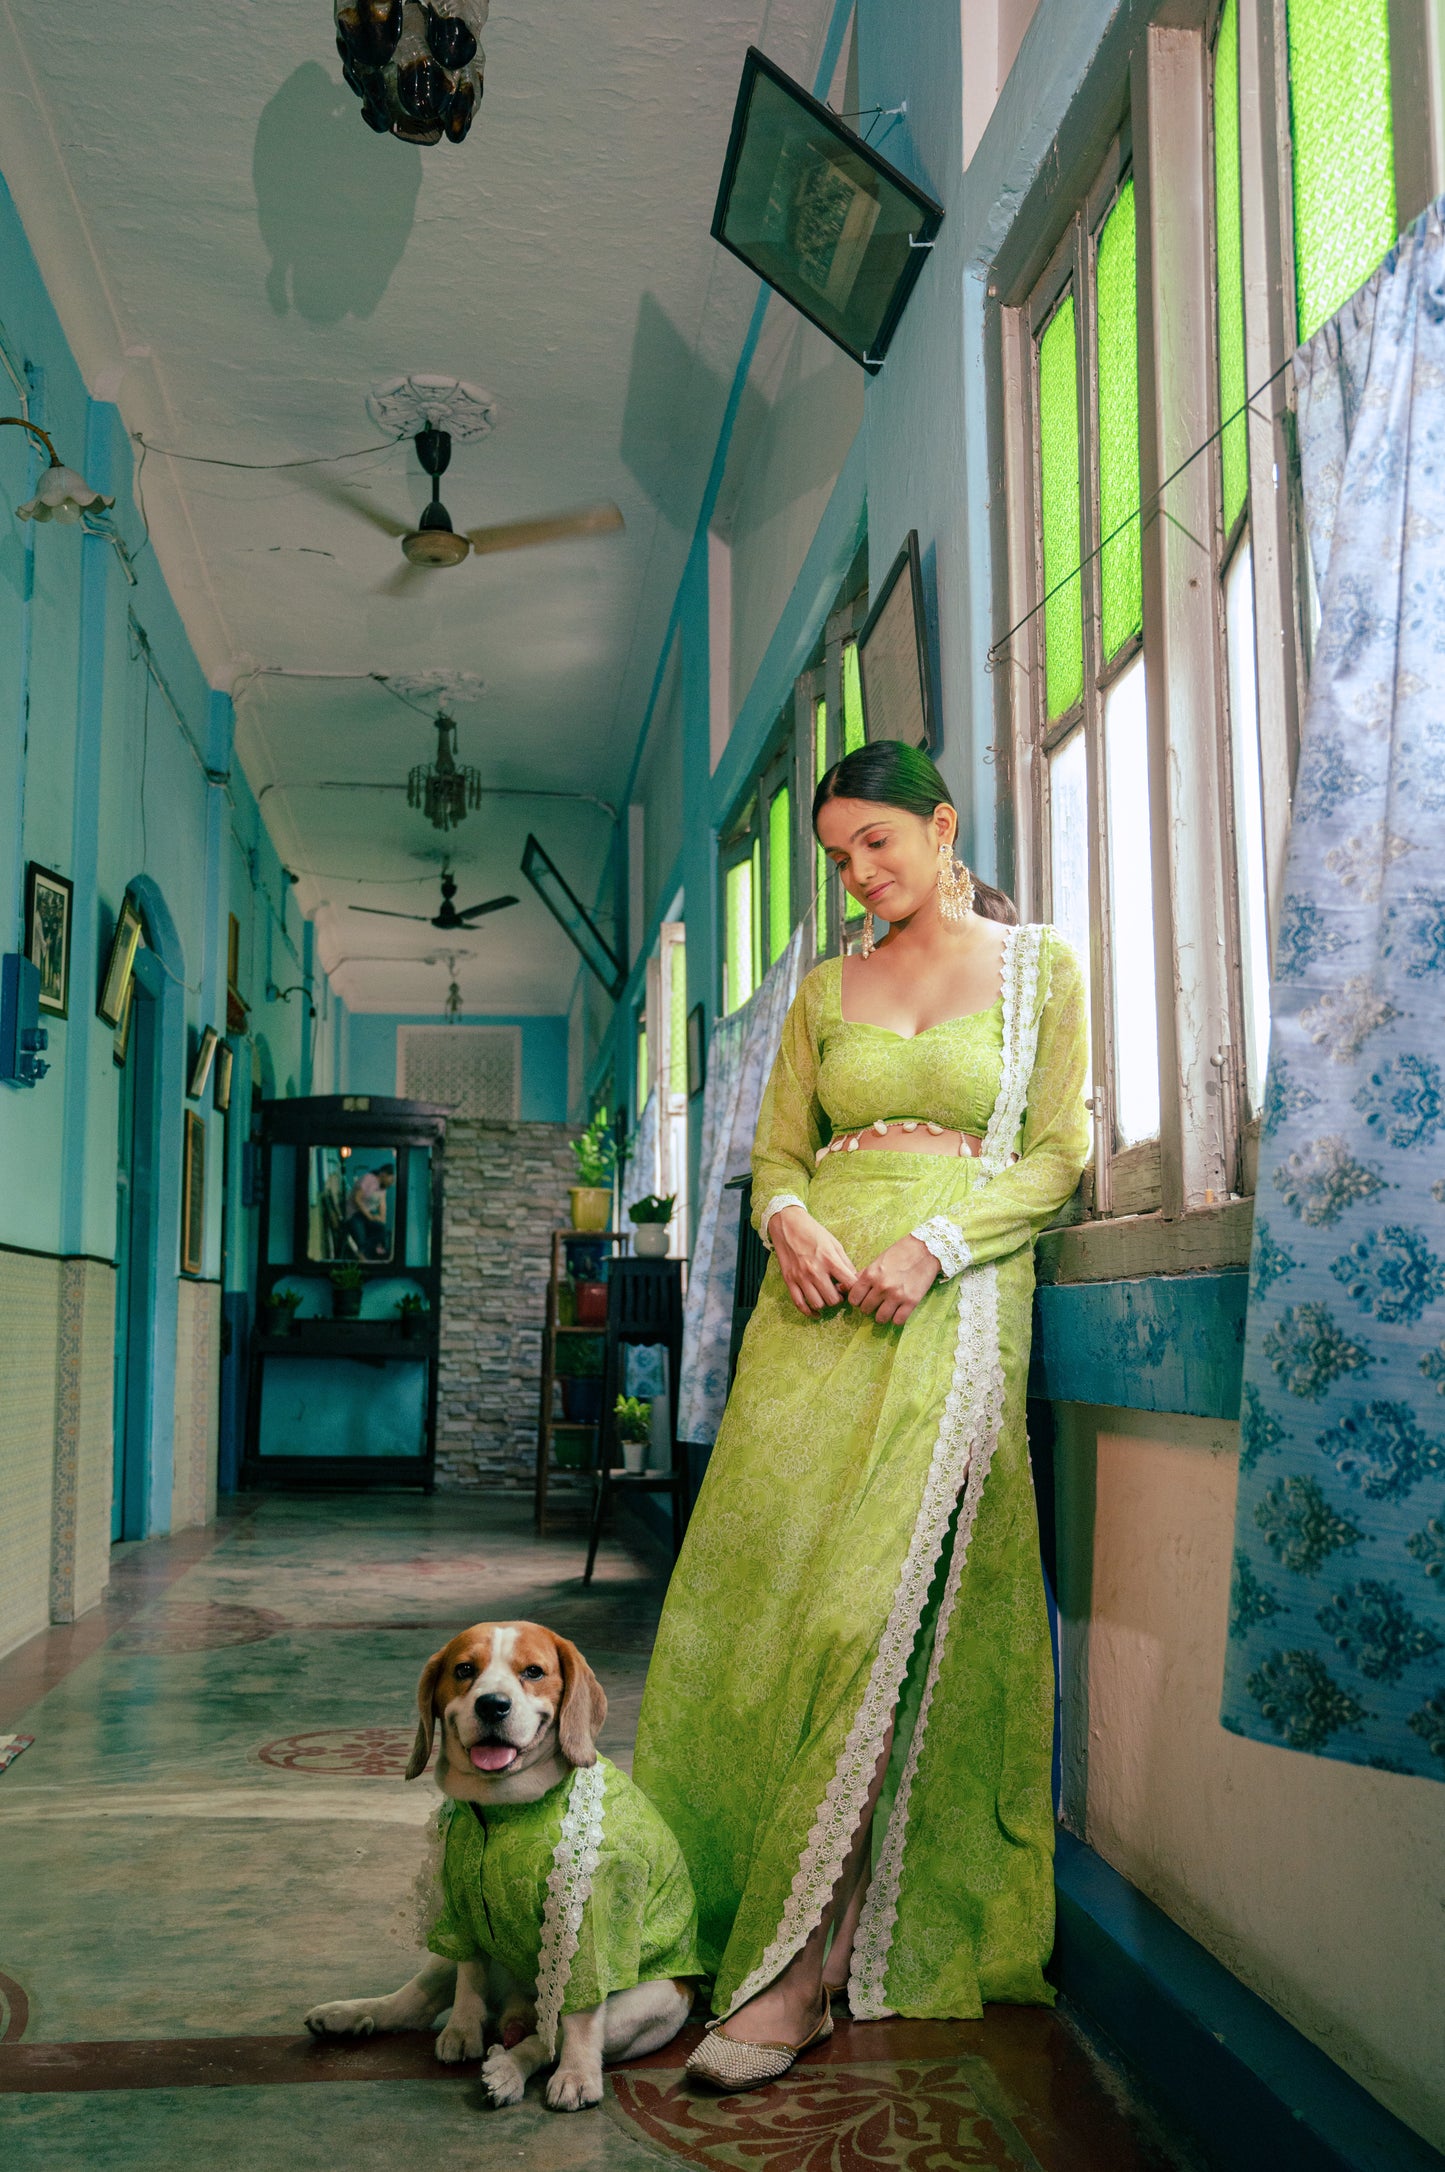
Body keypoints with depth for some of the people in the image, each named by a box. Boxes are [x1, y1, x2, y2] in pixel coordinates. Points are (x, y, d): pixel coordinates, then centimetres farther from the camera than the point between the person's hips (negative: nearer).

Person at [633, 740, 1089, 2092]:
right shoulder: (826, 988, 18)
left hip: (955, 1305, -4)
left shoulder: (1040, 969, 6)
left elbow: (1055, 1156, 0)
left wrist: (932, 1246, -14)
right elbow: (774, 1152, 17)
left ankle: (800, 1963, -10)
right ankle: (713, 1911, 7)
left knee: (873, 1599, -14)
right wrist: (788, 1219, -6)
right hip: (814, 1304, 4)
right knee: (751, 1593, -3)